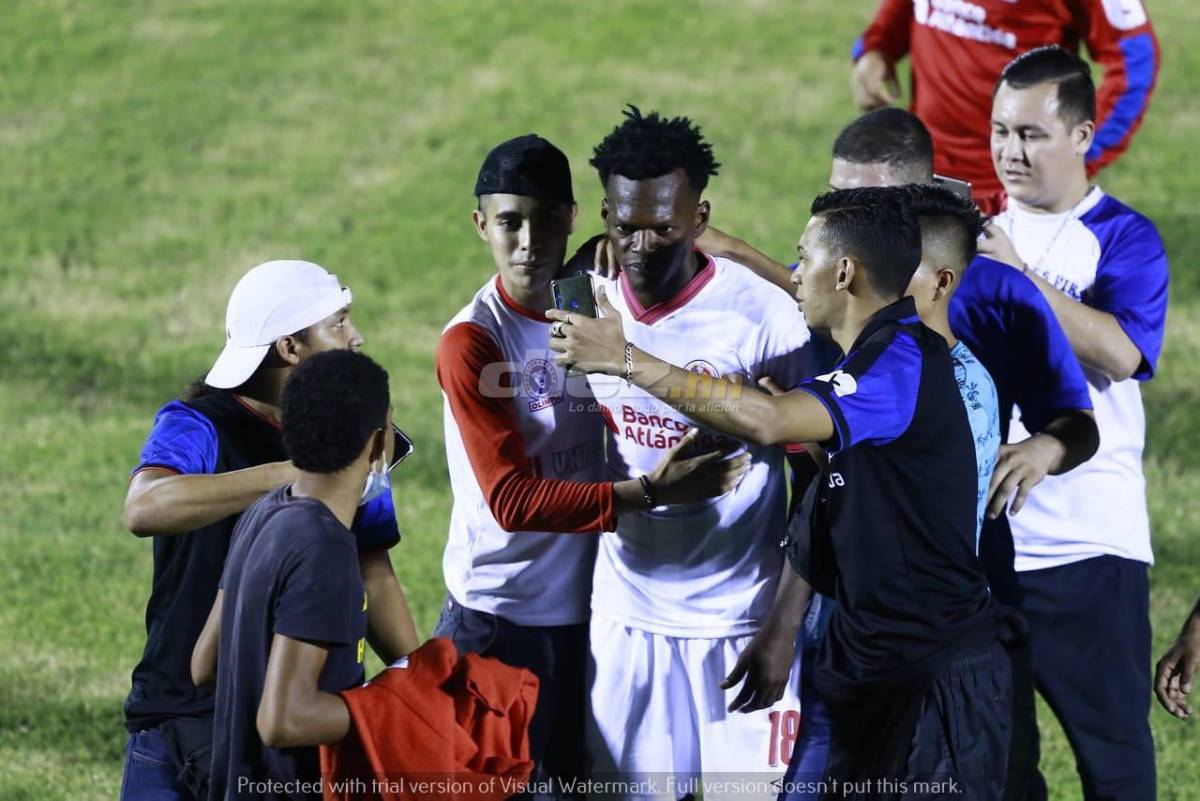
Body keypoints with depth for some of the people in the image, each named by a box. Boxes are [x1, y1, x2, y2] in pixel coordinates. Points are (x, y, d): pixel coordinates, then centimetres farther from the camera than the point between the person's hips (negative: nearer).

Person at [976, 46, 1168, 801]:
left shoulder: (1124, 239, -5)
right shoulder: (981, 232, 11)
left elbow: (1119, 352, -21)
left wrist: (1017, 274, -22)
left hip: (1089, 540, -5)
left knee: (1111, 737, 2)